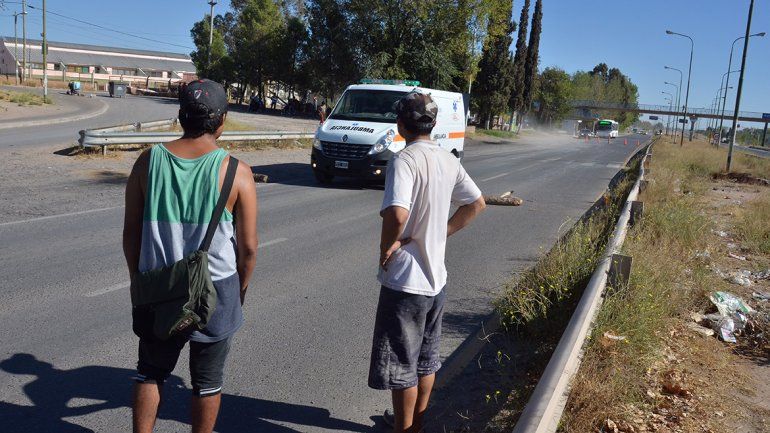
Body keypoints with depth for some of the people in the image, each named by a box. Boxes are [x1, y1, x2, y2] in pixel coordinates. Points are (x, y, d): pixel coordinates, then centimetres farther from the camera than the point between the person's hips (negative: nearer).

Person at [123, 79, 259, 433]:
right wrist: (241, 287, 8)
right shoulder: (236, 172, -12)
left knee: (150, 372, 22)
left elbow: (130, 232, 1)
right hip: (215, 291, -2)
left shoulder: (149, 161, -4)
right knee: (207, 382, 15)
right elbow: (248, 246, -9)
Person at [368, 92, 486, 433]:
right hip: (436, 276, 8)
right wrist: (443, 232, 10)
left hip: (405, 280, -8)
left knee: (401, 365, 7)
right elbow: (477, 204, 13)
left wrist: (386, 247, -17)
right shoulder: (448, 160, 4)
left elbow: (397, 214, -34)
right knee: (426, 359, 21)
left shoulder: (404, 160, -19)